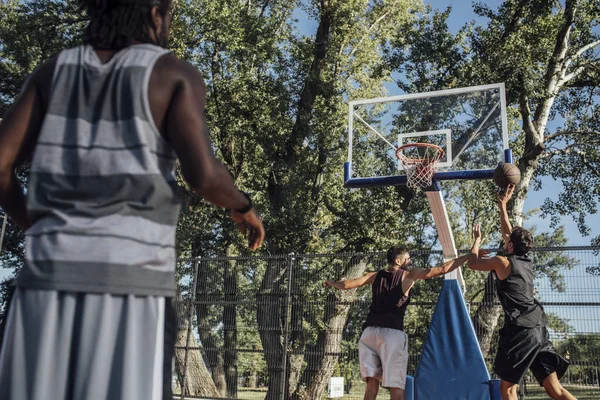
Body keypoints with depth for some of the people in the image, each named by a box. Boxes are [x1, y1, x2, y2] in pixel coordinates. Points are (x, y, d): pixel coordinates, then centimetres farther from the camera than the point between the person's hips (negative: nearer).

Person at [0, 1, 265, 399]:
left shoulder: (55, 70, 15)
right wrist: (245, 207, 11)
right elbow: (204, 175, -10)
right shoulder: (174, 74, 3)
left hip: (51, 275, 4)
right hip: (133, 279, -4)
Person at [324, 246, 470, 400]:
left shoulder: (375, 276, 16)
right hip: (392, 332, -4)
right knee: (396, 385, -2)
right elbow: (443, 269, 4)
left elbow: (346, 285, 18)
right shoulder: (409, 275, 6)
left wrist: (332, 283, 40)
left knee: (372, 381, 8)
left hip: (370, 330, 5)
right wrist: (469, 256, 11)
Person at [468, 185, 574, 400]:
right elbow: (510, 234, 31)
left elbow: (473, 263, 12)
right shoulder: (527, 261, 16)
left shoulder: (502, 262, -3)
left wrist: (477, 240, 26)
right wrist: (502, 206, 37)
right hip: (539, 329, 8)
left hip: (520, 330, -7)